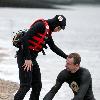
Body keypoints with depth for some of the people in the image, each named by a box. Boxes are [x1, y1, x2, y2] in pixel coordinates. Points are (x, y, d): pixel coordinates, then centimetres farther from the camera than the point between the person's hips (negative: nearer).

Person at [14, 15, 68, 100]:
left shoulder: (48, 33, 13)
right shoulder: (40, 25, -15)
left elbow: (53, 47, 27)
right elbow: (25, 38, -23)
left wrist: (66, 57, 24)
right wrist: (27, 58, -22)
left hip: (32, 58, 10)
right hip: (24, 57, -10)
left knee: (37, 85, 12)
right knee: (26, 86, -12)